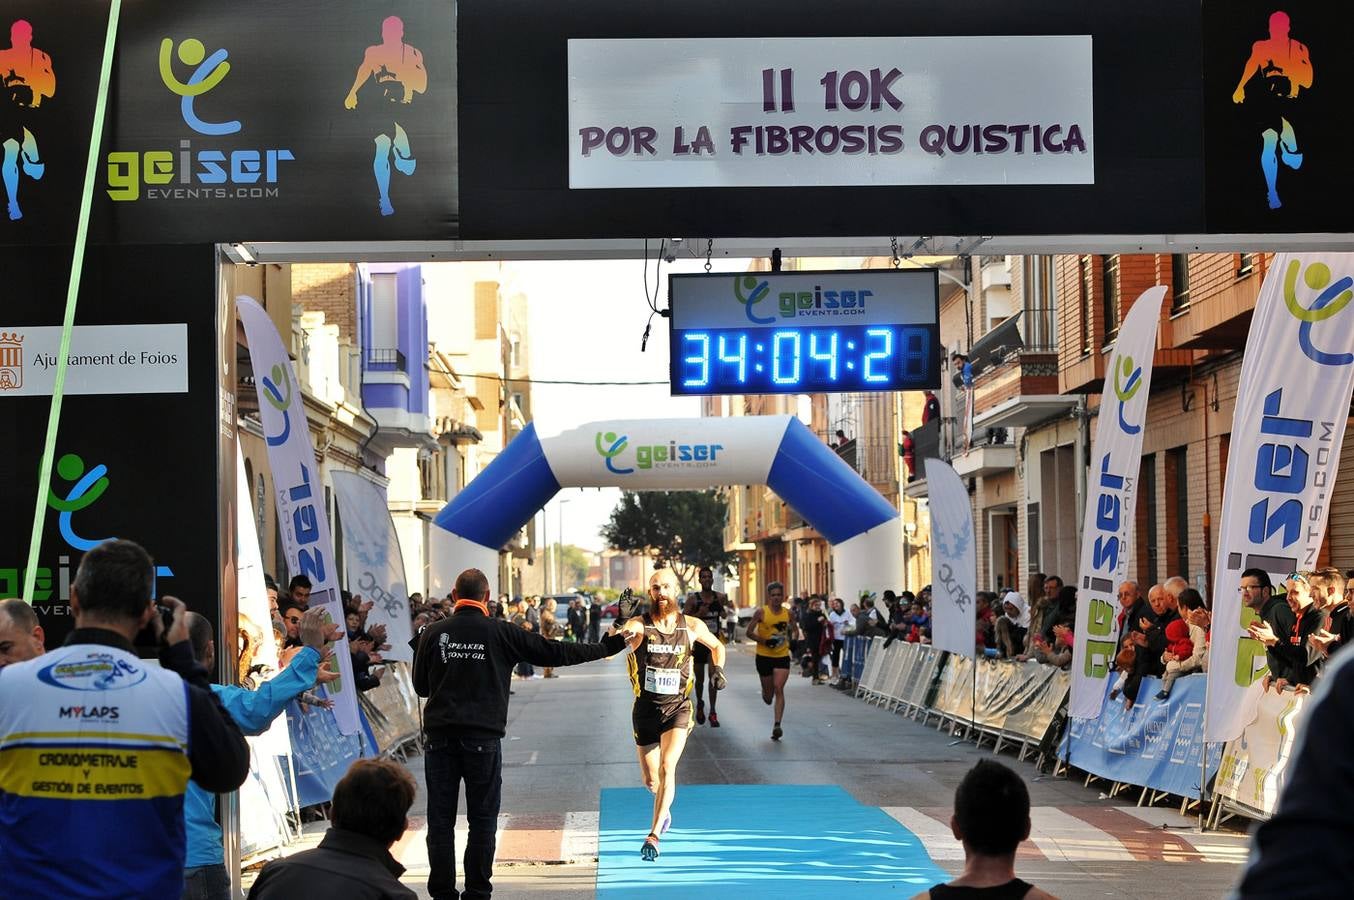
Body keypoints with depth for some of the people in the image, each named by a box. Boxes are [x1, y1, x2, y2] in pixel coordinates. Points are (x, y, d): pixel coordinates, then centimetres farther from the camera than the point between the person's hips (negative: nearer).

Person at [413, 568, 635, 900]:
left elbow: (420, 686, 11)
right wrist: (604, 649, 14)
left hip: (440, 736, 1)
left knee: (440, 819, 6)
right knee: (482, 819, 6)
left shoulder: (433, 633, 2)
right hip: (483, 736, -1)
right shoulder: (501, 633, -1)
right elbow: (553, 652, 4)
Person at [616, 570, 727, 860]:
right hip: (645, 709, 1)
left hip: (677, 709, -1)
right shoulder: (639, 625, -10)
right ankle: (665, 809, 45)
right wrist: (622, 630, -56)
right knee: (650, 780, 10)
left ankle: (654, 836, -21)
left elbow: (716, 646, 20)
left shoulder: (693, 626, -2)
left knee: (667, 767, -21)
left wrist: (718, 669, 1)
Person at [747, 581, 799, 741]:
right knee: (768, 695, 9)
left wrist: (791, 640, 1)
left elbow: (791, 630, 21)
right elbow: (749, 632, -6)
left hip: (782, 656, 1)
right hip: (764, 656, -1)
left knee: (779, 688, -15)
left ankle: (777, 725, -16)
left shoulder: (787, 613, 3)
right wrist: (765, 641, -18)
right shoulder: (761, 612, -8)